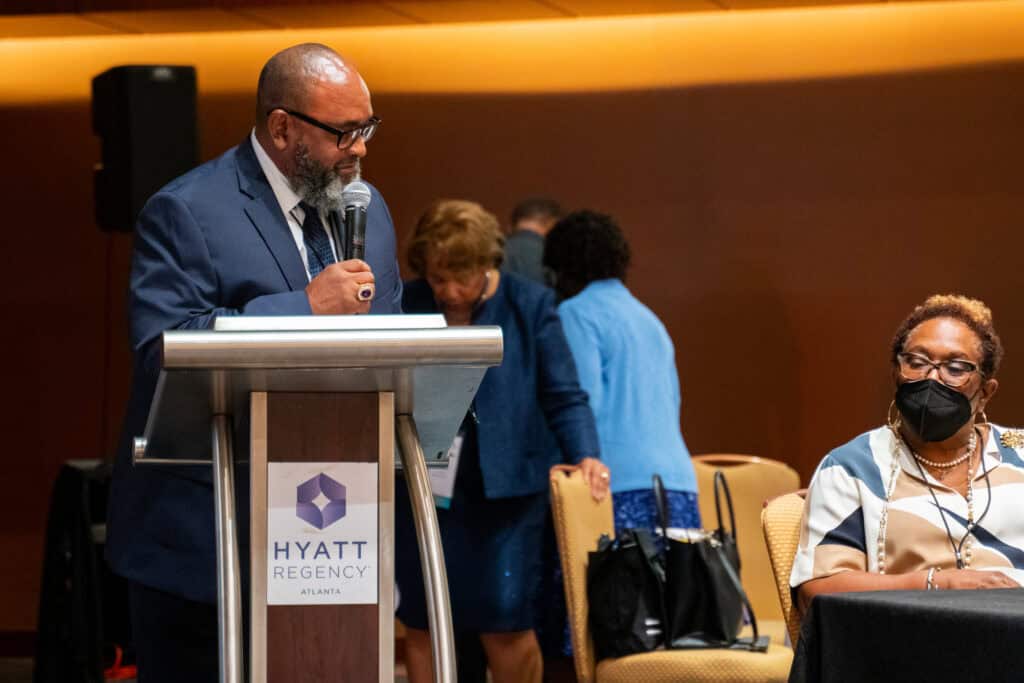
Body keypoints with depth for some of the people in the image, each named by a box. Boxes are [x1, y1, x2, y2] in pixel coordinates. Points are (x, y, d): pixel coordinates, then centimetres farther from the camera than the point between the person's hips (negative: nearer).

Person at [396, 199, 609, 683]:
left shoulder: (530, 306, -1)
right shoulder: (405, 307, 4)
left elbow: (564, 398, -1)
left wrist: (586, 456, -15)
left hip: (506, 490, -2)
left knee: (506, 624, -4)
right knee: (422, 625, 5)